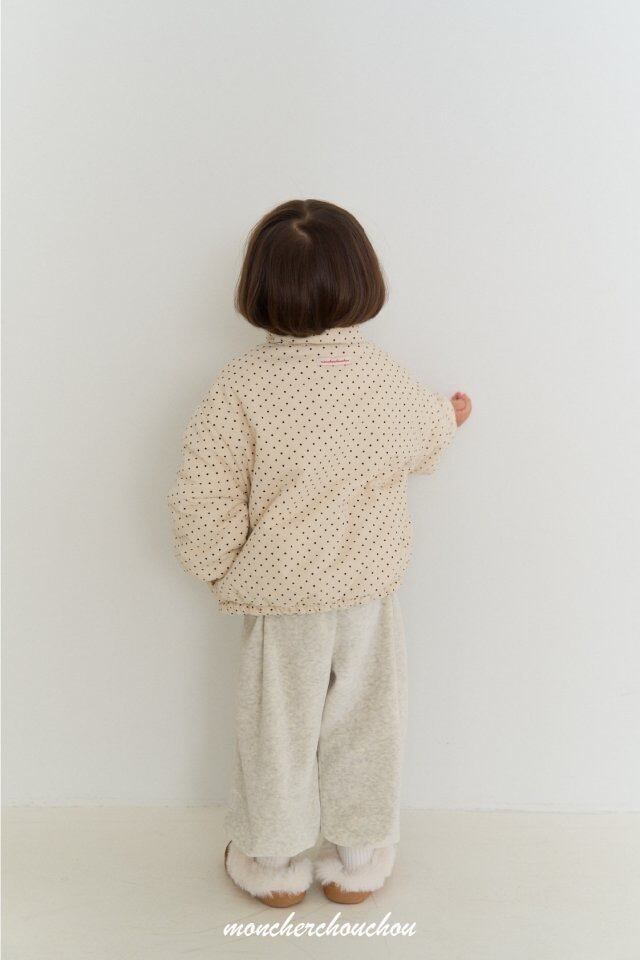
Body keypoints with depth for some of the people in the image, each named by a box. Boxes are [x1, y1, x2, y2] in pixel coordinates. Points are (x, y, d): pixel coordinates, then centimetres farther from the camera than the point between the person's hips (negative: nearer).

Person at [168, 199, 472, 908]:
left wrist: (218, 569, 2)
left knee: (278, 726, 17)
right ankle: (358, 859, 38)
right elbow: (424, 441, 11)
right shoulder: (391, 382, -11)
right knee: (365, 723, 19)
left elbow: (205, 498, -17)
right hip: (371, 590, 2)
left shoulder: (242, 384, -20)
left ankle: (275, 862, 37)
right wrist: (452, 416, 34)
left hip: (277, 593, -2)